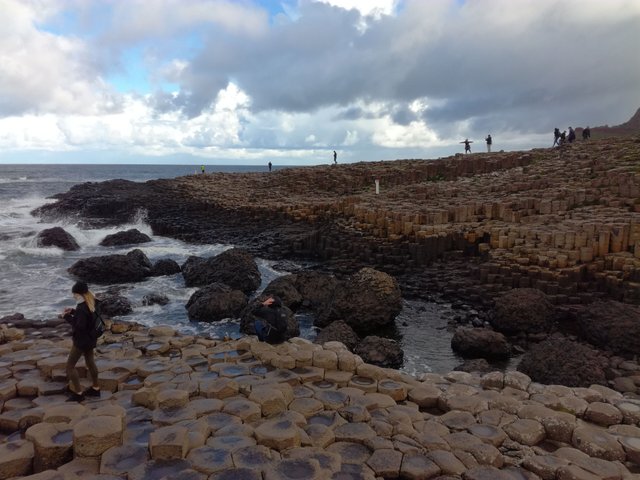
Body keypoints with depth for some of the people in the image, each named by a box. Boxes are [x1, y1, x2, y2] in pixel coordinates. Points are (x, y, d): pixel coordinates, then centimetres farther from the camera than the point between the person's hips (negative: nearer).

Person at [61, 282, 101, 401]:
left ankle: (78, 393, 6)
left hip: (82, 340, -9)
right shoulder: (92, 303, 1)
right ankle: (95, 389, 34)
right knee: (90, 362, 22)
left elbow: (80, 326, -28)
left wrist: (67, 317, -18)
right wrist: (73, 311, 8)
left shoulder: (82, 307, -27)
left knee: (70, 366, 3)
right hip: (90, 338, 9)